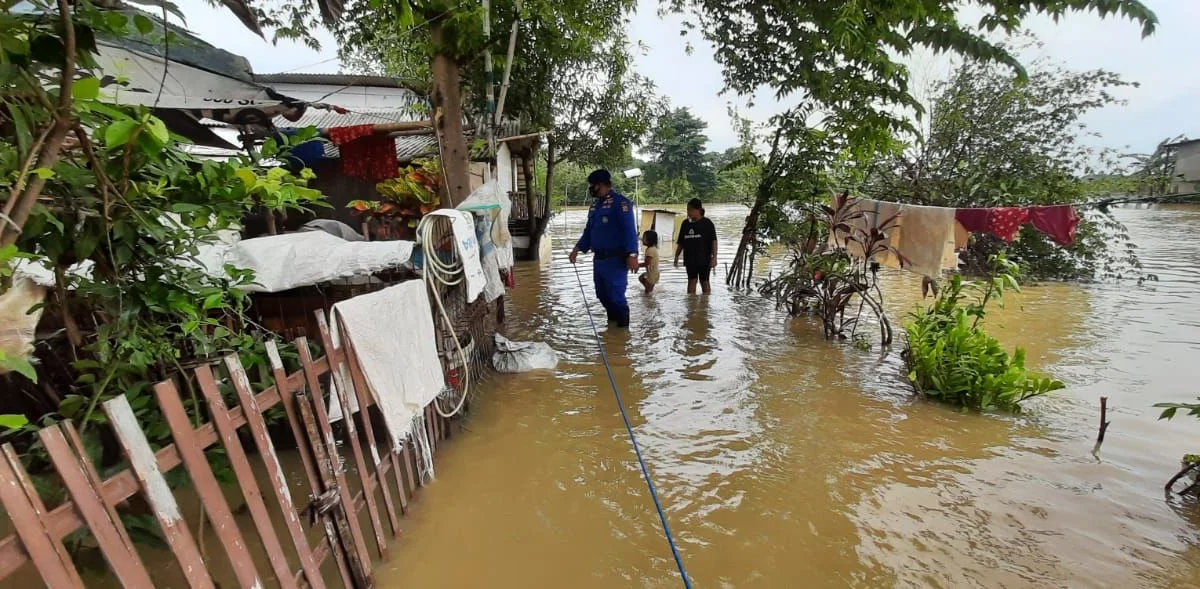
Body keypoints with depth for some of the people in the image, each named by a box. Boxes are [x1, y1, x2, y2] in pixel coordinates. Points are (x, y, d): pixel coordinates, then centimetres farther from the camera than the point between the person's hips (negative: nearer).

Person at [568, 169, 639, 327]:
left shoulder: (620, 202, -11)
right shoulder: (595, 204, 15)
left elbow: (629, 230, -18)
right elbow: (589, 230, 21)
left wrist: (632, 255, -26)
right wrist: (577, 249, 13)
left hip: (615, 259, -8)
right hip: (599, 258, 8)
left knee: (616, 295, -6)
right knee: (603, 295, 14)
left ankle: (623, 327, 10)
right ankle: (612, 323, 31)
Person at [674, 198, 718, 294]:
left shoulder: (707, 223, -4)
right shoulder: (685, 223, 9)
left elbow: (713, 241, -8)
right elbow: (680, 243, 13)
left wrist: (714, 257, -16)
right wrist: (676, 257, 9)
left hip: (704, 259, -3)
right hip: (690, 259, 3)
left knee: (704, 281, 6)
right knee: (691, 281, 1)